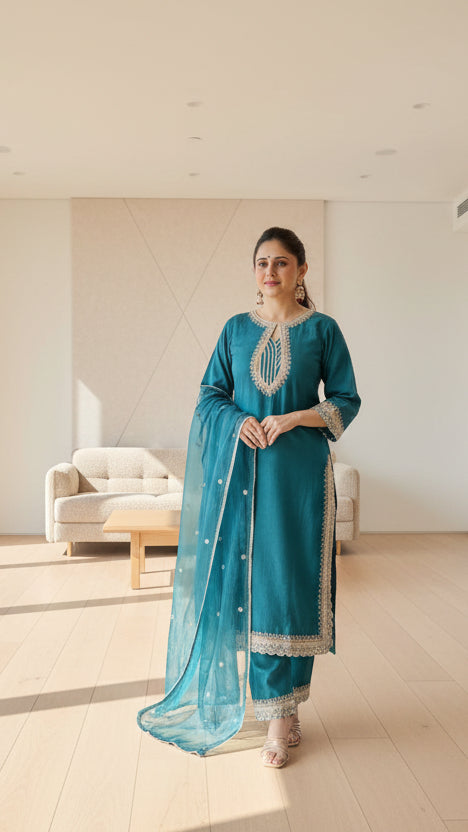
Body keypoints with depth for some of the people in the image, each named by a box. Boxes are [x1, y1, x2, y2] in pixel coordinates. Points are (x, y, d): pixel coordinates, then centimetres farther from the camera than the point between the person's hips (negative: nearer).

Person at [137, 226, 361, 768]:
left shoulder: (322, 329, 3)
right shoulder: (237, 328, 10)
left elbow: (347, 401, 2)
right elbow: (210, 393, 10)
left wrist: (293, 418, -13)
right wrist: (238, 419, -10)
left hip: (298, 469, -2)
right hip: (239, 467, 3)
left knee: (289, 582, -3)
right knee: (239, 574, 4)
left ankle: (282, 714, 8)